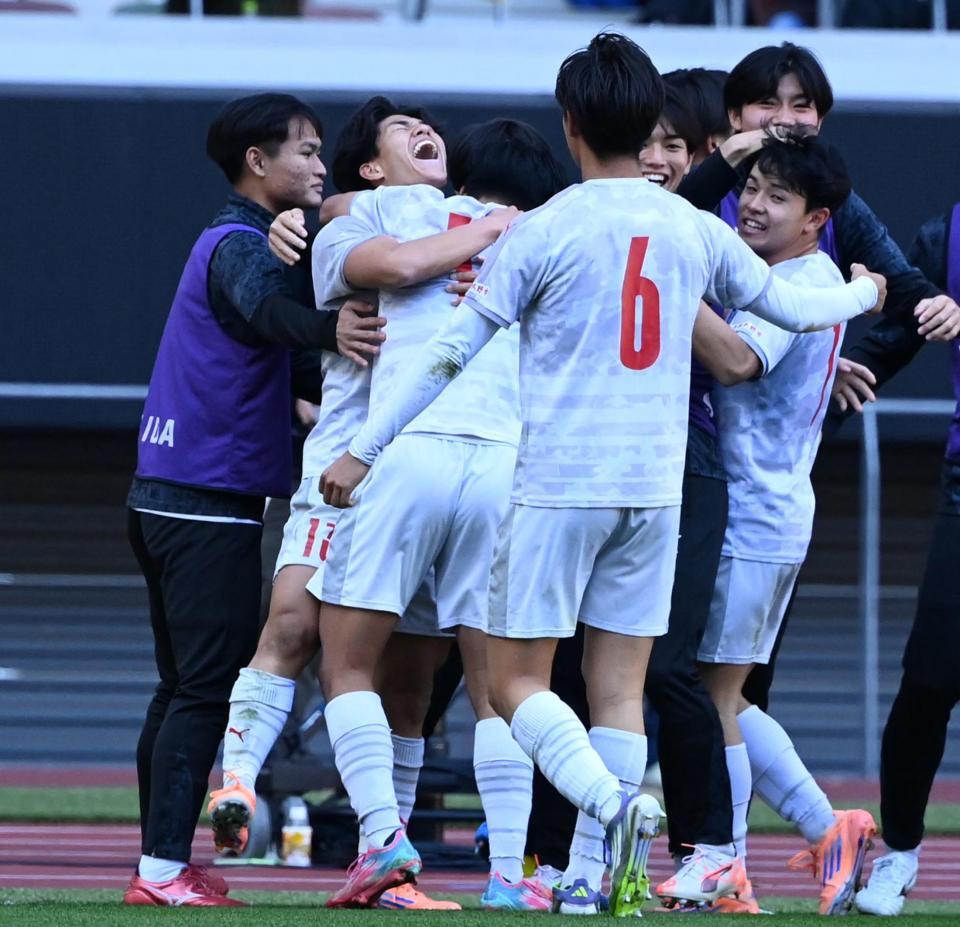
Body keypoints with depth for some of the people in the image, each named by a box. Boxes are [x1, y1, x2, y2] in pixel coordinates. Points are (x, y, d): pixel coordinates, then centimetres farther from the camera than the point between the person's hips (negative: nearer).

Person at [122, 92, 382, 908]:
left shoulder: (230, 242, 19)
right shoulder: (239, 246, -13)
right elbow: (263, 308, -37)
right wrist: (327, 329, -56)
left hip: (168, 500, 10)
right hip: (210, 505, -10)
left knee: (185, 687, 13)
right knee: (209, 689, -11)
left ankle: (160, 866, 14)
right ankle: (165, 869, -15)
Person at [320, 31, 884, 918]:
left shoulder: (543, 230, -7)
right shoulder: (696, 230, 5)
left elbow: (451, 351, -7)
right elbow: (789, 306, 20)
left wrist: (363, 449, 0)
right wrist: (864, 294, 42)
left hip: (558, 486, -4)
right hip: (655, 489, 4)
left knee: (517, 681, 1)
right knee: (619, 690, 7)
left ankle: (615, 804, -24)